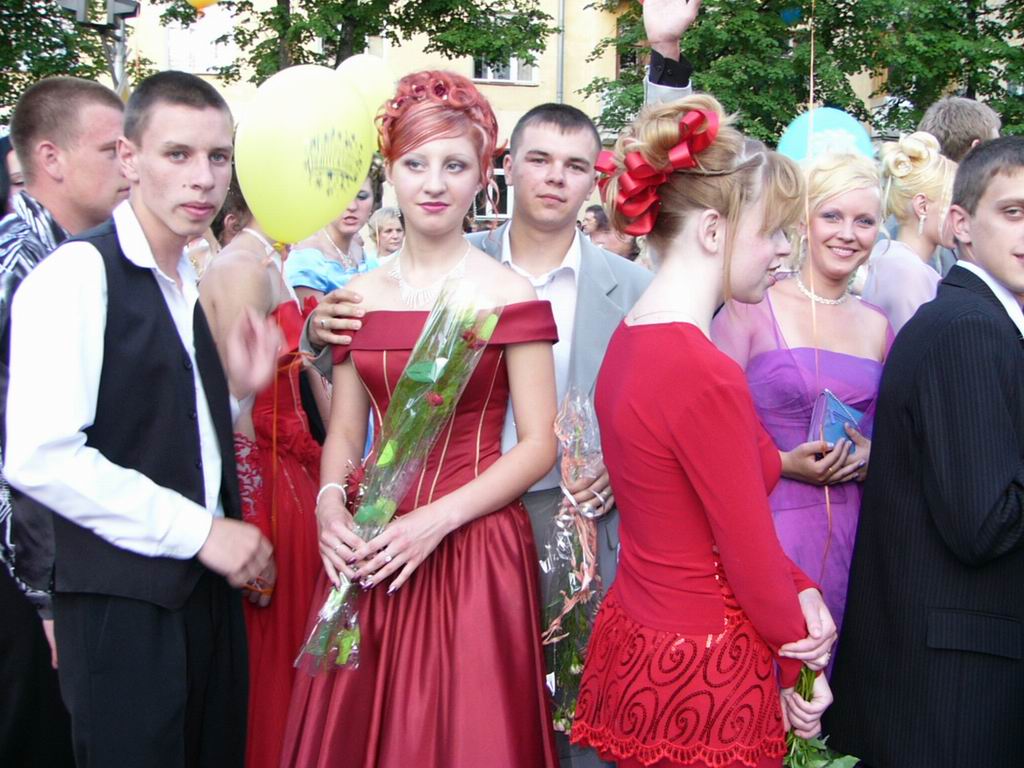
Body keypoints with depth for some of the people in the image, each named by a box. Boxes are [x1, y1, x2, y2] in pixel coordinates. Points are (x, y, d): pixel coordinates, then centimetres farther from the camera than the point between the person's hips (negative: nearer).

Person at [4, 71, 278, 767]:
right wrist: (198, 530, -17)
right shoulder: (77, 275, -12)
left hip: (206, 591, 8)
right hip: (124, 604, -8)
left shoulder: (187, 285, 14)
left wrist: (239, 387, 2)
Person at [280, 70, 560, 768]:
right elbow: (344, 431, 12)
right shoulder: (359, 298, 7)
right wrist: (331, 502, -8)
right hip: (369, 553, 4)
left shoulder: (511, 297, -7)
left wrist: (440, 517, -17)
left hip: (472, 551, -4)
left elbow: (539, 444, -7)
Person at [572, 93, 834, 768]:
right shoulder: (706, 376, -25)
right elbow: (752, 557, -16)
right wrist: (795, 664, 0)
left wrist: (800, 589, 2)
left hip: (634, 637, 9)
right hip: (703, 674, -8)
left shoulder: (631, 338, 3)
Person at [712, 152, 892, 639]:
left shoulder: (877, 327, 10)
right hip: (766, 522, -4)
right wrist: (784, 463, -17)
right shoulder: (751, 309, -5)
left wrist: (869, 459, 0)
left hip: (848, 534, 5)